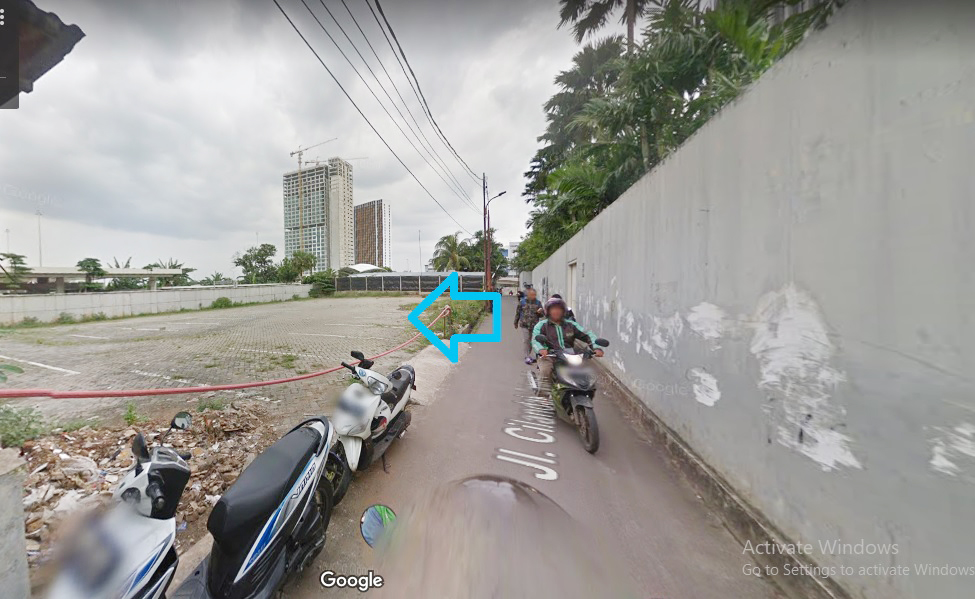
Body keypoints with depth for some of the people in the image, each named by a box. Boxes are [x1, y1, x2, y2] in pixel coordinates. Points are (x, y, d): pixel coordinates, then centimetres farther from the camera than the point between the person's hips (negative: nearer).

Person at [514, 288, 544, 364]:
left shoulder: (538, 302, 6)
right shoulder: (522, 302, 3)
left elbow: (541, 315, 10)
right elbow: (518, 313, 11)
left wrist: (539, 312, -13)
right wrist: (516, 323, 14)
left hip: (535, 325, 1)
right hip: (525, 325, -1)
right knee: (527, 340, -2)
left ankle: (532, 356, 10)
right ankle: (527, 356, 7)